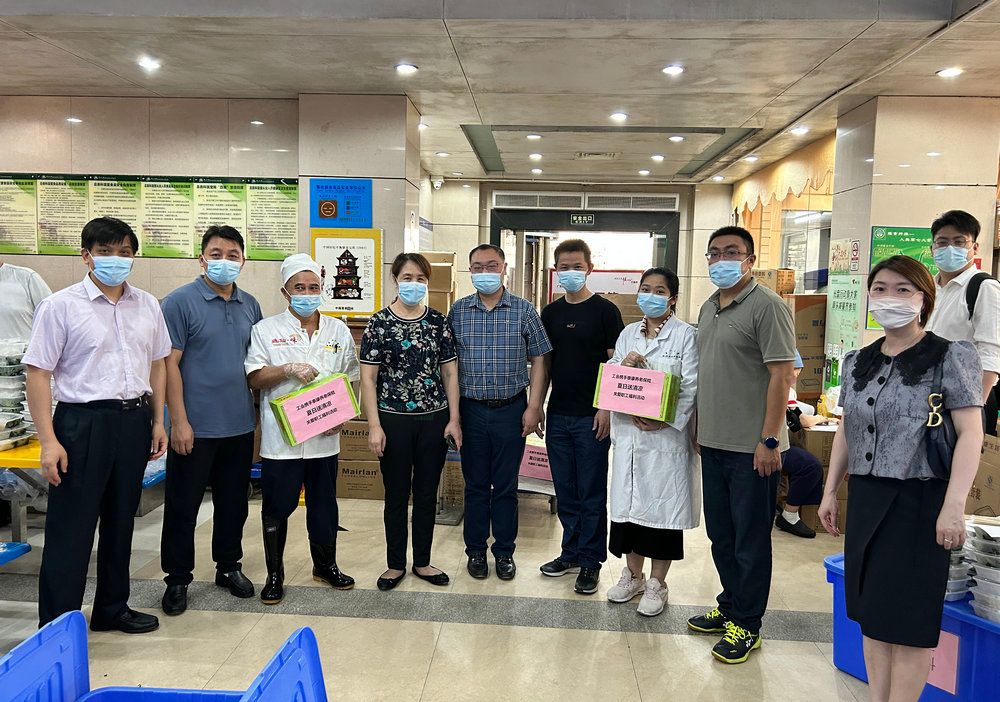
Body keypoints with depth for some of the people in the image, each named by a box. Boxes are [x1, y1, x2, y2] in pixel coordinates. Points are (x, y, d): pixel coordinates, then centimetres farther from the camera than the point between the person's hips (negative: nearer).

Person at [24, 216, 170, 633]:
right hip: (83, 422, -5)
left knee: (121, 521, 16)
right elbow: (38, 374, -8)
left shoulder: (147, 306, 7)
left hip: (134, 421, 5)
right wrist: (49, 441, -13)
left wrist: (157, 421, 11)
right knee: (70, 529, 2)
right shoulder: (61, 306, -7)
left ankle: (112, 609, 32)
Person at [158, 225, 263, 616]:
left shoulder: (250, 305, 8)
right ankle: (177, 580, 22)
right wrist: (179, 422, -15)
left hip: (240, 425, 5)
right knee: (183, 506, 7)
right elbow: (169, 364, -11)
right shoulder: (180, 301, -8)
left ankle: (228, 567, 32)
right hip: (195, 427, -5)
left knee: (233, 502, 16)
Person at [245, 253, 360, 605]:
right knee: (277, 507, 7)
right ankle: (274, 573, 23)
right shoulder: (266, 329, 1)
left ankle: (326, 565, 32)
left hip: (324, 437, 3)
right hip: (281, 438, -2)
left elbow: (350, 380, 12)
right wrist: (287, 370, -19)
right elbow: (254, 378, -3)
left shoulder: (338, 331, 9)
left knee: (324, 504, 14)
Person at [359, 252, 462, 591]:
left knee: (427, 493, 12)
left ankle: (422, 562, 27)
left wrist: (453, 419, 0)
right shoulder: (379, 322, -4)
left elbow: (450, 372, 6)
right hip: (394, 420, -2)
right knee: (396, 495, 9)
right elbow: (367, 377, -5)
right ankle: (395, 564, 25)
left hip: (434, 420, 2)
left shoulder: (438, 322, 4)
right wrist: (374, 425, -10)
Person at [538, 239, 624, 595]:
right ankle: (571, 552, 27)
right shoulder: (550, 313, 10)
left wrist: (606, 408, -14)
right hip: (558, 415, 5)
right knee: (565, 491, 14)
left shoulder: (605, 310, -5)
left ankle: (590, 560, 16)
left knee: (592, 493, 4)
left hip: (591, 417, -5)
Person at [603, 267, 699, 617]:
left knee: (662, 506, 3)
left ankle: (656, 584, 19)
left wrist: (665, 420, -19)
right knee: (629, 502, 10)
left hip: (665, 434, -4)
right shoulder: (628, 333, 13)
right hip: (628, 432, 5)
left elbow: (690, 387, -9)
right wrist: (624, 365, -11)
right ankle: (633, 575, 29)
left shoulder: (685, 335, -2)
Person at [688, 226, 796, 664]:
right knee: (720, 534, 18)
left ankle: (747, 625, 19)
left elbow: (781, 376, -16)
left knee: (750, 540, 5)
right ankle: (730, 605, 35)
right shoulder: (708, 309, 13)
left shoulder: (766, 306, -11)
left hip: (751, 447, -8)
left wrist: (769, 440, -19)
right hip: (713, 443, 8)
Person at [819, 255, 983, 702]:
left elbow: (970, 434, -12)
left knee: (907, 620, 2)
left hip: (919, 500, -6)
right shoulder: (857, 363, 10)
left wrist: (954, 507, -19)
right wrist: (830, 491, 13)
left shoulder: (950, 357, -7)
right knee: (871, 612, 13)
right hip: (865, 498, 6)